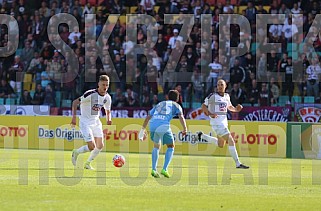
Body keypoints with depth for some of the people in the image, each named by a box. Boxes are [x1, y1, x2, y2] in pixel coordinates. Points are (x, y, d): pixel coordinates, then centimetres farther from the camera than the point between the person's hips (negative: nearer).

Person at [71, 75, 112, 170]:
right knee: (92, 147, -15)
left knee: (100, 145, 1)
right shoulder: (91, 94, -21)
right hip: (85, 122, -7)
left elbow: (107, 111, 17)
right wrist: (74, 117, -25)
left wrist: (108, 119, -5)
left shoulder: (107, 97, 0)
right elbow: (75, 102, -17)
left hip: (96, 122, 7)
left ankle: (87, 163, 23)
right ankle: (76, 153, 15)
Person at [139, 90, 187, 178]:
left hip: (152, 124, 4)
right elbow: (181, 116, 3)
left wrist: (143, 129, 37)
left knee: (156, 147, 24)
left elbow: (148, 117, 31)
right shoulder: (176, 105, 21)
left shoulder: (159, 104, 33)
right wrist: (185, 129, -5)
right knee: (171, 146, 15)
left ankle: (153, 169, 12)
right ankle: (164, 169, 2)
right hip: (164, 125, -4)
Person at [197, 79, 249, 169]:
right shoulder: (212, 96, -8)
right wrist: (210, 114, -19)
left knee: (220, 145, 23)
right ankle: (238, 164, -13)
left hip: (224, 121, 8)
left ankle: (202, 135, 39)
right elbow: (204, 106, -2)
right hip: (217, 122, -8)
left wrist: (236, 109, 4)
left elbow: (229, 106, 25)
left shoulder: (227, 96, 10)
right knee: (231, 142, -15)